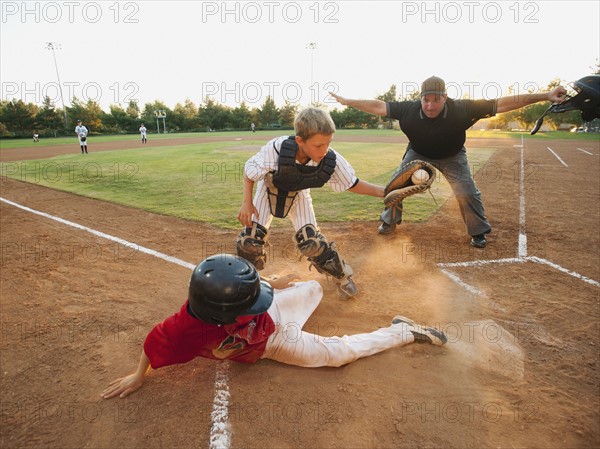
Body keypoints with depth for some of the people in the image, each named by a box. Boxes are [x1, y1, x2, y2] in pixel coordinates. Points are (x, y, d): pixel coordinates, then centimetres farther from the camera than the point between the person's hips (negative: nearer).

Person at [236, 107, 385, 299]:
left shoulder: (332, 160, -33)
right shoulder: (275, 150, -41)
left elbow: (352, 184, -15)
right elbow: (249, 171, -21)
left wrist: (382, 191, -24)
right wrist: (247, 203, -23)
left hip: (298, 194, 1)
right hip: (269, 189, 0)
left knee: (310, 240, -10)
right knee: (250, 237, -9)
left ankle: (341, 276, 15)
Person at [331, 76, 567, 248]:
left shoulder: (461, 109, -33)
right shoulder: (409, 109, -29)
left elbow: (502, 104, -31)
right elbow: (378, 106, -22)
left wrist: (545, 96, -33)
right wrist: (347, 102, -21)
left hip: (452, 156, -1)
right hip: (418, 154, 2)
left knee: (467, 193, -10)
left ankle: (479, 232, 16)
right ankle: (390, 221, 23)